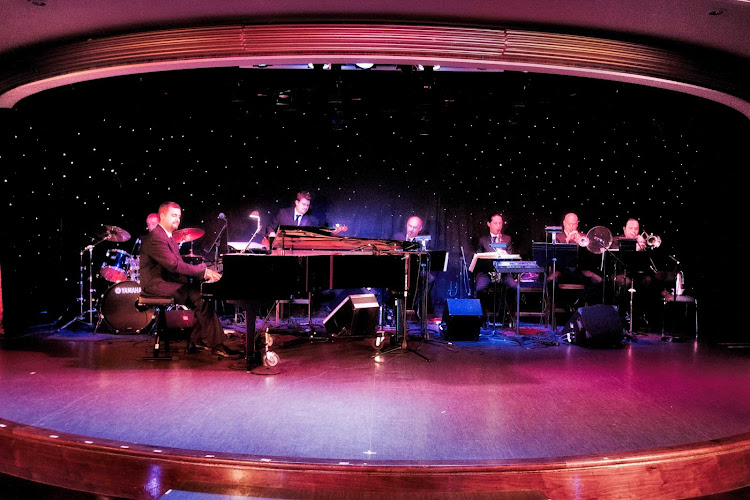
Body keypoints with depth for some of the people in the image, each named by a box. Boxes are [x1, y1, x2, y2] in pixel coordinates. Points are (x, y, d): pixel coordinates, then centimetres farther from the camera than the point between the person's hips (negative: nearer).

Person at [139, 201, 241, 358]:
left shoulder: (169, 238, 19)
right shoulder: (155, 237, -14)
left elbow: (179, 264, 13)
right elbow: (174, 265, -24)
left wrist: (204, 272, -3)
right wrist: (203, 270, -22)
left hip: (168, 280, 10)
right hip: (155, 284, -10)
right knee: (199, 297, -22)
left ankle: (197, 340, -4)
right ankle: (216, 345, -16)